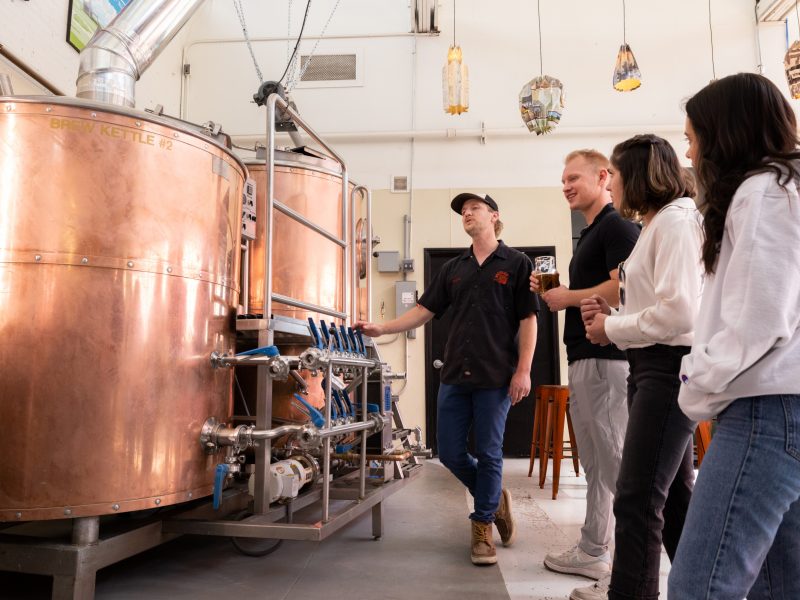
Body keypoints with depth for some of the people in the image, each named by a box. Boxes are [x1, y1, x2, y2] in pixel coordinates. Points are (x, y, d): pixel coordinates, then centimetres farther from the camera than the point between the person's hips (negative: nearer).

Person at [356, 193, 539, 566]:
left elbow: (527, 320, -3)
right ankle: (495, 499, 32)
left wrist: (523, 370, -11)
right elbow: (424, 311, 12)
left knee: (488, 454, 2)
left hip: (496, 377, -5)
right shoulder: (453, 269, 14)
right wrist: (381, 329, 2)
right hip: (455, 376, 5)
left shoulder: (516, 264, 1)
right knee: (450, 453, 7)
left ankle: (482, 527, 21)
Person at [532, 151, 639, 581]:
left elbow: (623, 290, -23)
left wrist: (568, 297, -11)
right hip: (584, 359, 11)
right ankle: (591, 553, 26)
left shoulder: (617, 225, -9)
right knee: (595, 464, 15)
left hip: (605, 359, -10)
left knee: (616, 462, -6)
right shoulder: (590, 234, 21)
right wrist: (553, 291, 10)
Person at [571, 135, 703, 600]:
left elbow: (679, 313, -22)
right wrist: (612, 317, 2)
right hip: (653, 366, 10)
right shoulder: (657, 224, 18)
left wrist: (611, 328, -12)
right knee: (674, 493, 17)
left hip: (670, 367, -10)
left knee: (638, 496, -8)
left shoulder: (675, 218, -11)